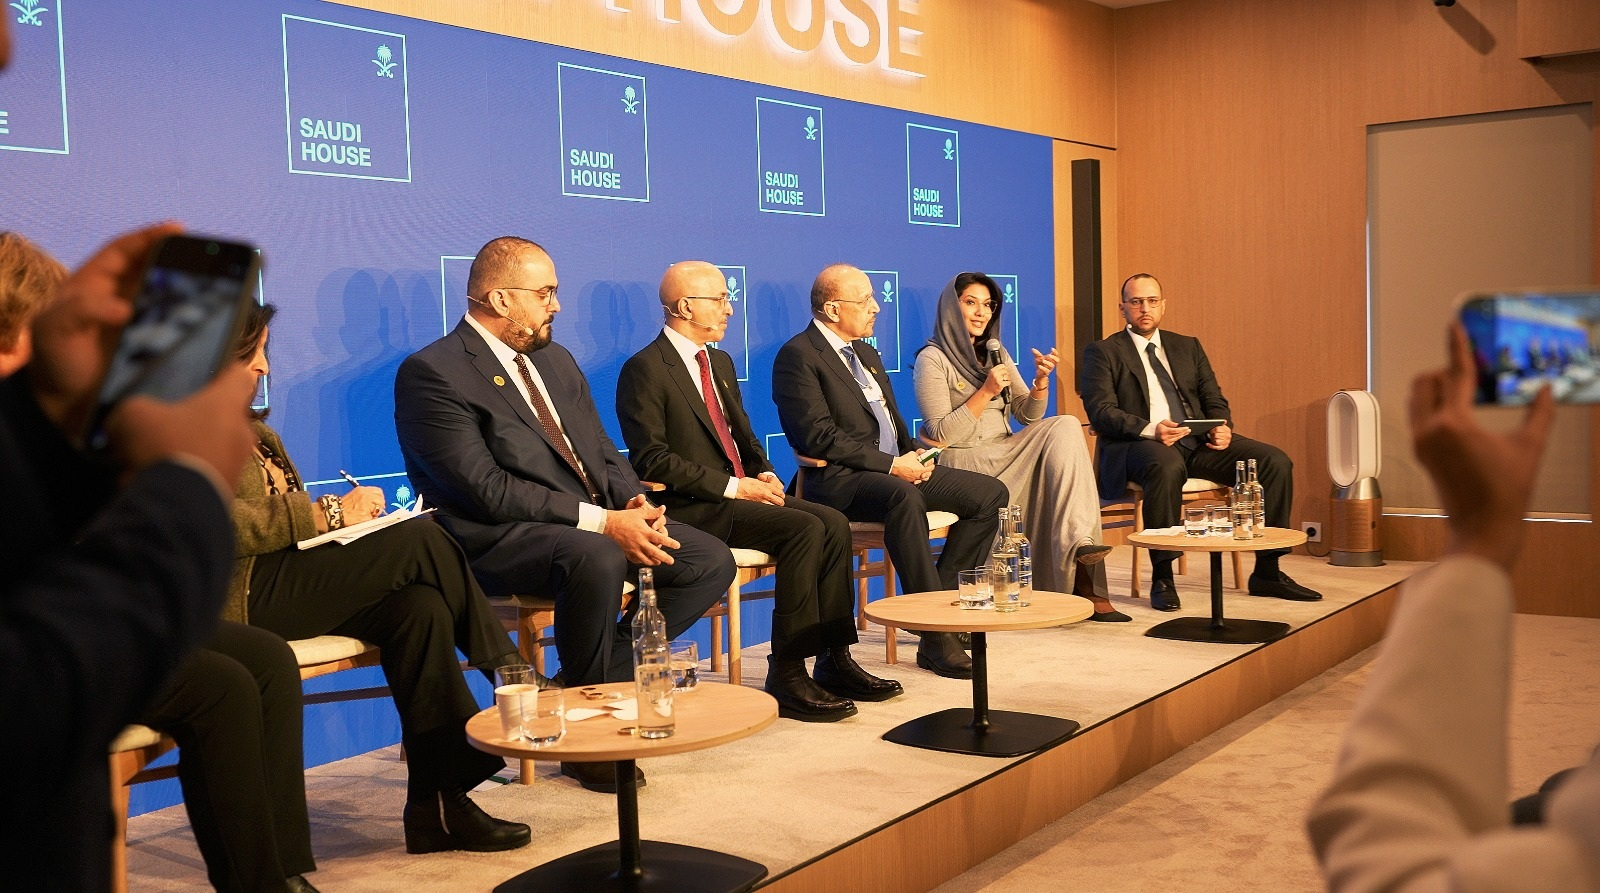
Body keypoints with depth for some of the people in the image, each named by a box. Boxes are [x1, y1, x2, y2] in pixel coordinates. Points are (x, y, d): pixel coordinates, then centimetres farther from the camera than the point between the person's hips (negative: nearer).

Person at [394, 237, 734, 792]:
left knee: (711, 560, -7)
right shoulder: (432, 373, -9)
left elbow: (603, 453, 18)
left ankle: (604, 674, 2)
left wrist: (634, 503, -6)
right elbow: (487, 490, -19)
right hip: (499, 539, -8)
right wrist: (601, 522, -24)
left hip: (600, 523, 8)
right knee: (597, 558, -38)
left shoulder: (556, 361, 18)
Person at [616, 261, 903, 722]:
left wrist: (763, 473, 3)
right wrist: (731, 486, -19)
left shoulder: (721, 363, 19)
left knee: (833, 523, -12)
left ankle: (834, 659, -7)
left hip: (739, 491, 8)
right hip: (691, 509, -8)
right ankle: (787, 677, -20)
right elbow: (652, 460, -16)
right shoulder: (644, 369, -8)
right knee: (804, 529, -25)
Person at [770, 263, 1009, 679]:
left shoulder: (866, 353, 22)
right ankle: (936, 636, -34)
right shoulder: (798, 356, -8)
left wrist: (913, 452, 4)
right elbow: (819, 437, -17)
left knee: (990, 492, -4)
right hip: (840, 478, -9)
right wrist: (891, 465, -19)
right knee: (904, 497, -39)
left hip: (897, 470, 9)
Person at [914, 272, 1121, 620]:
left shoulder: (996, 354, 18)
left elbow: (1028, 416, 12)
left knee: (1065, 427, -21)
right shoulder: (932, 360, -4)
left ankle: (1079, 542, -31)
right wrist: (986, 391, -17)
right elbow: (942, 434, -12)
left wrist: (1041, 380, -7)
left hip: (1004, 455, 6)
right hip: (963, 463, -6)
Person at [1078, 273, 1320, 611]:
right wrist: (1150, 429, -22)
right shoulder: (1102, 352, 7)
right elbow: (1101, 411, -6)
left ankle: (1267, 572, -5)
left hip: (1197, 443, 5)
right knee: (1166, 466, -41)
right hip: (1137, 445, -5)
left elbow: (1214, 400, 19)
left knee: (1275, 461, -14)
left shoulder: (1188, 347, 23)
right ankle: (1162, 577, -29)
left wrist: (1222, 428, -5)